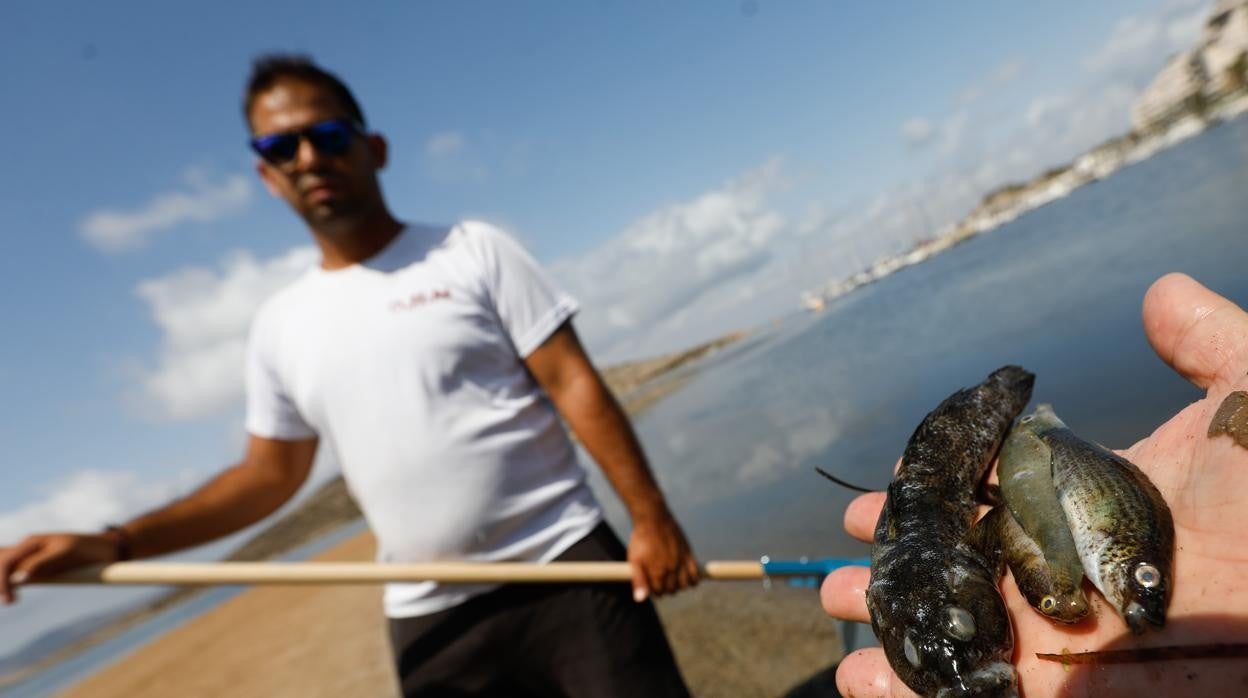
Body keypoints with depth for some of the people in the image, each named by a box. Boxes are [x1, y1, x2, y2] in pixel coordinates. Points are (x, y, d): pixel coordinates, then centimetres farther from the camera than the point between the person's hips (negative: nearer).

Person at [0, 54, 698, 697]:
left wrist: (651, 517, -13)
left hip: (564, 570, -3)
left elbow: (575, 384, -8)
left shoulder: (474, 250, -4)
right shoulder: (279, 324, 7)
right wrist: (113, 544, 4)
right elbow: (270, 473, 14)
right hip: (429, 621, 4)